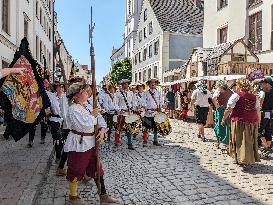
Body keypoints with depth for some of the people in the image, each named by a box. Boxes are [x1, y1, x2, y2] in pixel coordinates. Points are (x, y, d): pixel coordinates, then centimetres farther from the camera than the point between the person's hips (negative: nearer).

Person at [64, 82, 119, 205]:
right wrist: (92, 116, -16)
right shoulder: (73, 109, -18)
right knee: (76, 171, 9)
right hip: (78, 144, -8)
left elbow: (99, 120, 11)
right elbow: (83, 125, -29)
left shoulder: (87, 106, 8)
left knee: (97, 168, 13)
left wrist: (101, 132, -2)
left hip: (90, 143, 9)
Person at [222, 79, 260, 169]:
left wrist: (223, 119, -1)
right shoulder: (255, 97, 8)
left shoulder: (236, 96, -8)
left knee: (240, 141, 6)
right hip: (252, 122, 5)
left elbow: (228, 110, -10)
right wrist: (258, 122, 21)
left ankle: (243, 160, 8)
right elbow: (258, 111, 11)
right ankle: (251, 159, 26)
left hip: (239, 122, -5)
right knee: (251, 141, 16)